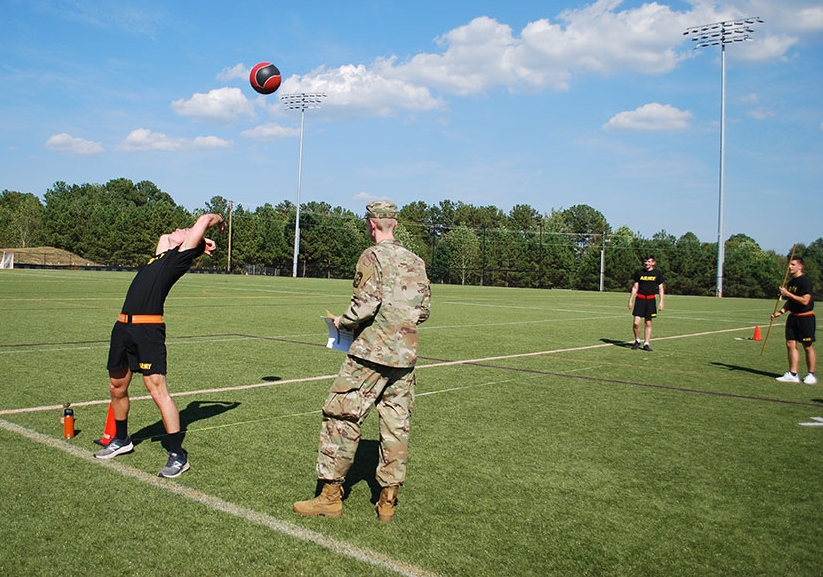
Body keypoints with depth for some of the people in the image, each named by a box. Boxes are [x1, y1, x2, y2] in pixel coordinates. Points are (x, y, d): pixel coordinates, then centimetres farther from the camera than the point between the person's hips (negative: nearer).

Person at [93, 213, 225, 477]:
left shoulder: (182, 255, 2)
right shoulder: (162, 253, 23)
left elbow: (205, 219, 2)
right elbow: (164, 235, 44)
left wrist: (219, 220, 23)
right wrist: (199, 240, 32)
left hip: (148, 329, -9)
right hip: (123, 326, 9)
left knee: (158, 390, -13)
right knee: (117, 388, 18)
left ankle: (177, 455, -7)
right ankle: (121, 440, 38)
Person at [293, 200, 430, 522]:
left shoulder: (372, 257, -7)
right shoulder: (416, 262, 12)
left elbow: (366, 302, -17)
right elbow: (423, 309, 13)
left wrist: (343, 322, 0)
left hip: (371, 353, -6)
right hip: (405, 355, 7)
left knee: (341, 418, 2)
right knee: (396, 426, 9)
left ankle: (331, 496, 5)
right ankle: (388, 501, 15)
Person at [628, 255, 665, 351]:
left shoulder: (657, 274, 4)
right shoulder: (639, 272, 5)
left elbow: (661, 288, 7)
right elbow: (635, 287, 10)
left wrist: (661, 302, -1)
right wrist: (630, 300, 7)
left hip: (651, 300, 0)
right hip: (640, 299, 0)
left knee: (648, 323, 4)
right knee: (636, 323, -10)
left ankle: (646, 344, 13)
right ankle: (637, 341, 12)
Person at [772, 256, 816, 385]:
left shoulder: (806, 281, -14)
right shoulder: (791, 282, 13)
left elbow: (805, 301, -23)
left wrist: (787, 294, -20)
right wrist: (781, 312, 9)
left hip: (805, 317, -8)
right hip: (793, 317, 8)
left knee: (808, 346, 0)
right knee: (790, 344, 3)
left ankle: (811, 375, 11)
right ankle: (793, 374, 8)